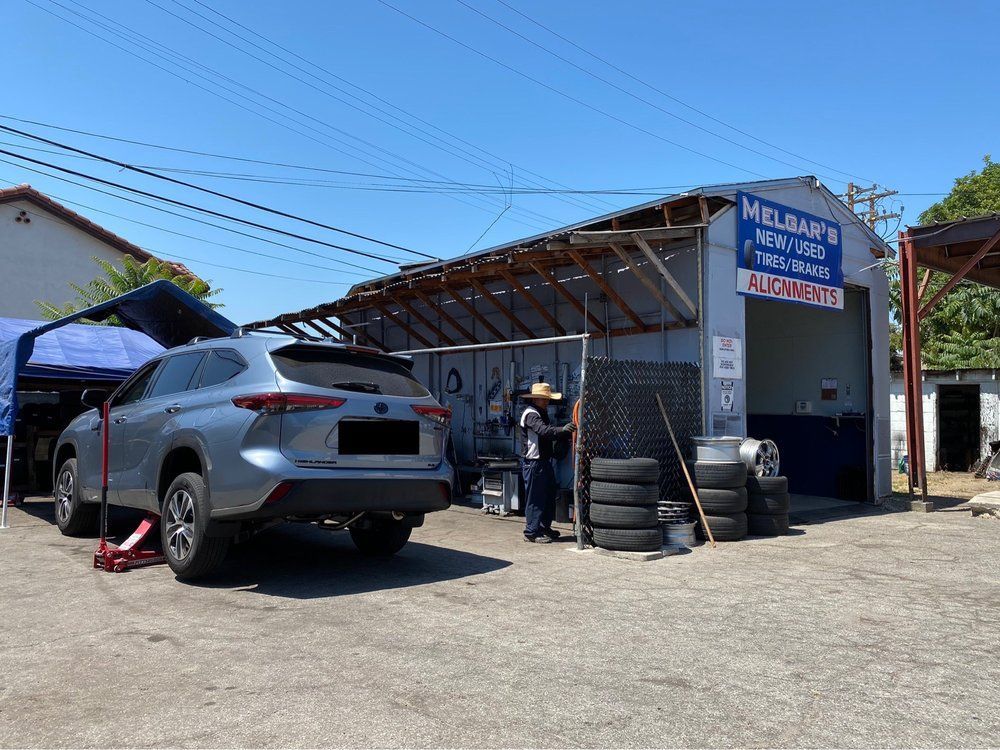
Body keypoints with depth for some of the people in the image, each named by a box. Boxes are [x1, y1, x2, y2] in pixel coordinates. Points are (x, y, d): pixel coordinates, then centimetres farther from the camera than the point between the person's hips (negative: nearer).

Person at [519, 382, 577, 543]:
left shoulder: (541, 414, 19)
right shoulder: (531, 414, -14)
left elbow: (550, 434, 18)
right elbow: (543, 431, -31)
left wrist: (568, 433, 6)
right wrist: (562, 430, -43)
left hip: (544, 461, 10)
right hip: (533, 462, -10)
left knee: (550, 495, 17)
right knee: (535, 498, -4)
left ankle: (545, 527, 29)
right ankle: (531, 532, 3)